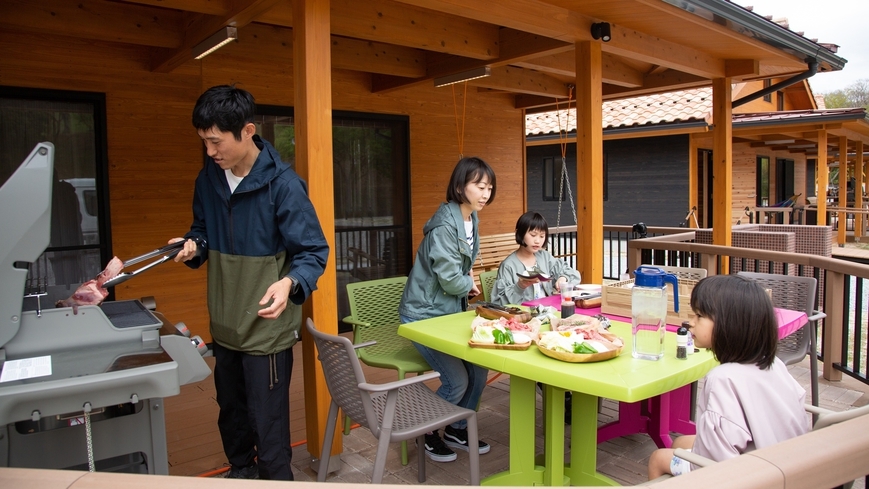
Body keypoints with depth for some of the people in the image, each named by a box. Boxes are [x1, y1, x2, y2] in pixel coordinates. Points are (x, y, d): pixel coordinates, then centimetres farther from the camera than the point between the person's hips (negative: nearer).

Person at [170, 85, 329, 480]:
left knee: (268, 428, 3)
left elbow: (314, 251, -16)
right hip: (224, 325, 7)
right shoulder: (208, 178, 1)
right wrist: (193, 244, -7)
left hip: (266, 326, -7)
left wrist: (290, 282, -35)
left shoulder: (282, 183, -17)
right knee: (230, 414, 25)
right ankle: (240, 474, 48)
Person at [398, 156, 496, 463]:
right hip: (425, 314, -8)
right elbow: (450, 280, -24)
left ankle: (457, 430, 25)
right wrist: (470, 285, -4)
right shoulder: (444, 226, -24)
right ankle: (427, 434, 17)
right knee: (457, 380, -10)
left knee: (479, 369, 2)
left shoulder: (472, 218, 4)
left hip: (451, 310, 8)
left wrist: (466, 279, 1)